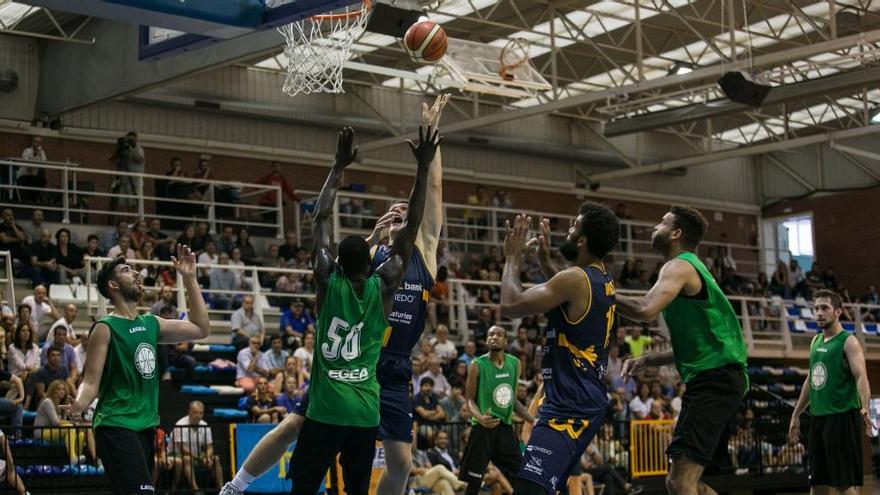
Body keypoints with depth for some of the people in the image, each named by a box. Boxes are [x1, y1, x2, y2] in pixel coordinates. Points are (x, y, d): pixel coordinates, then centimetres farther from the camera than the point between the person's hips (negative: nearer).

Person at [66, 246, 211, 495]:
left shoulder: (151, 324, 13)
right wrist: (78, 405, -32)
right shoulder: (105, 328, -6)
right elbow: (91, 382, -9)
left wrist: (190, 279, 15)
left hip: (146, 426, 8)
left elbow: (201, 329, 18)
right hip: (116, 427, -8)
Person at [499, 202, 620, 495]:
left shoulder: (576, 279, -16)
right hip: (587, 399, 11)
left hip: (570, 406, -11)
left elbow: (510, 306, -17)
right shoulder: (603, 281, 13)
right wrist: (544, 262, 29)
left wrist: (513, 258, -2)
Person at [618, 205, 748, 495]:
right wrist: (646, 360, 21)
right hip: (720, 376, 11)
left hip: (714, 378, -11)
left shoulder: (679, 266, -6)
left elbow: (645, 311, -26)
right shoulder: (691, 269, 25)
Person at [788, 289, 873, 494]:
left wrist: (865, 409, -37)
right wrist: (796, 414, 25)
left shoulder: (848, 342, -8)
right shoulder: (815, 341, 14)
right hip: (818, 418, 7)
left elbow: (861, 376, -21)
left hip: (843, 418, -7)